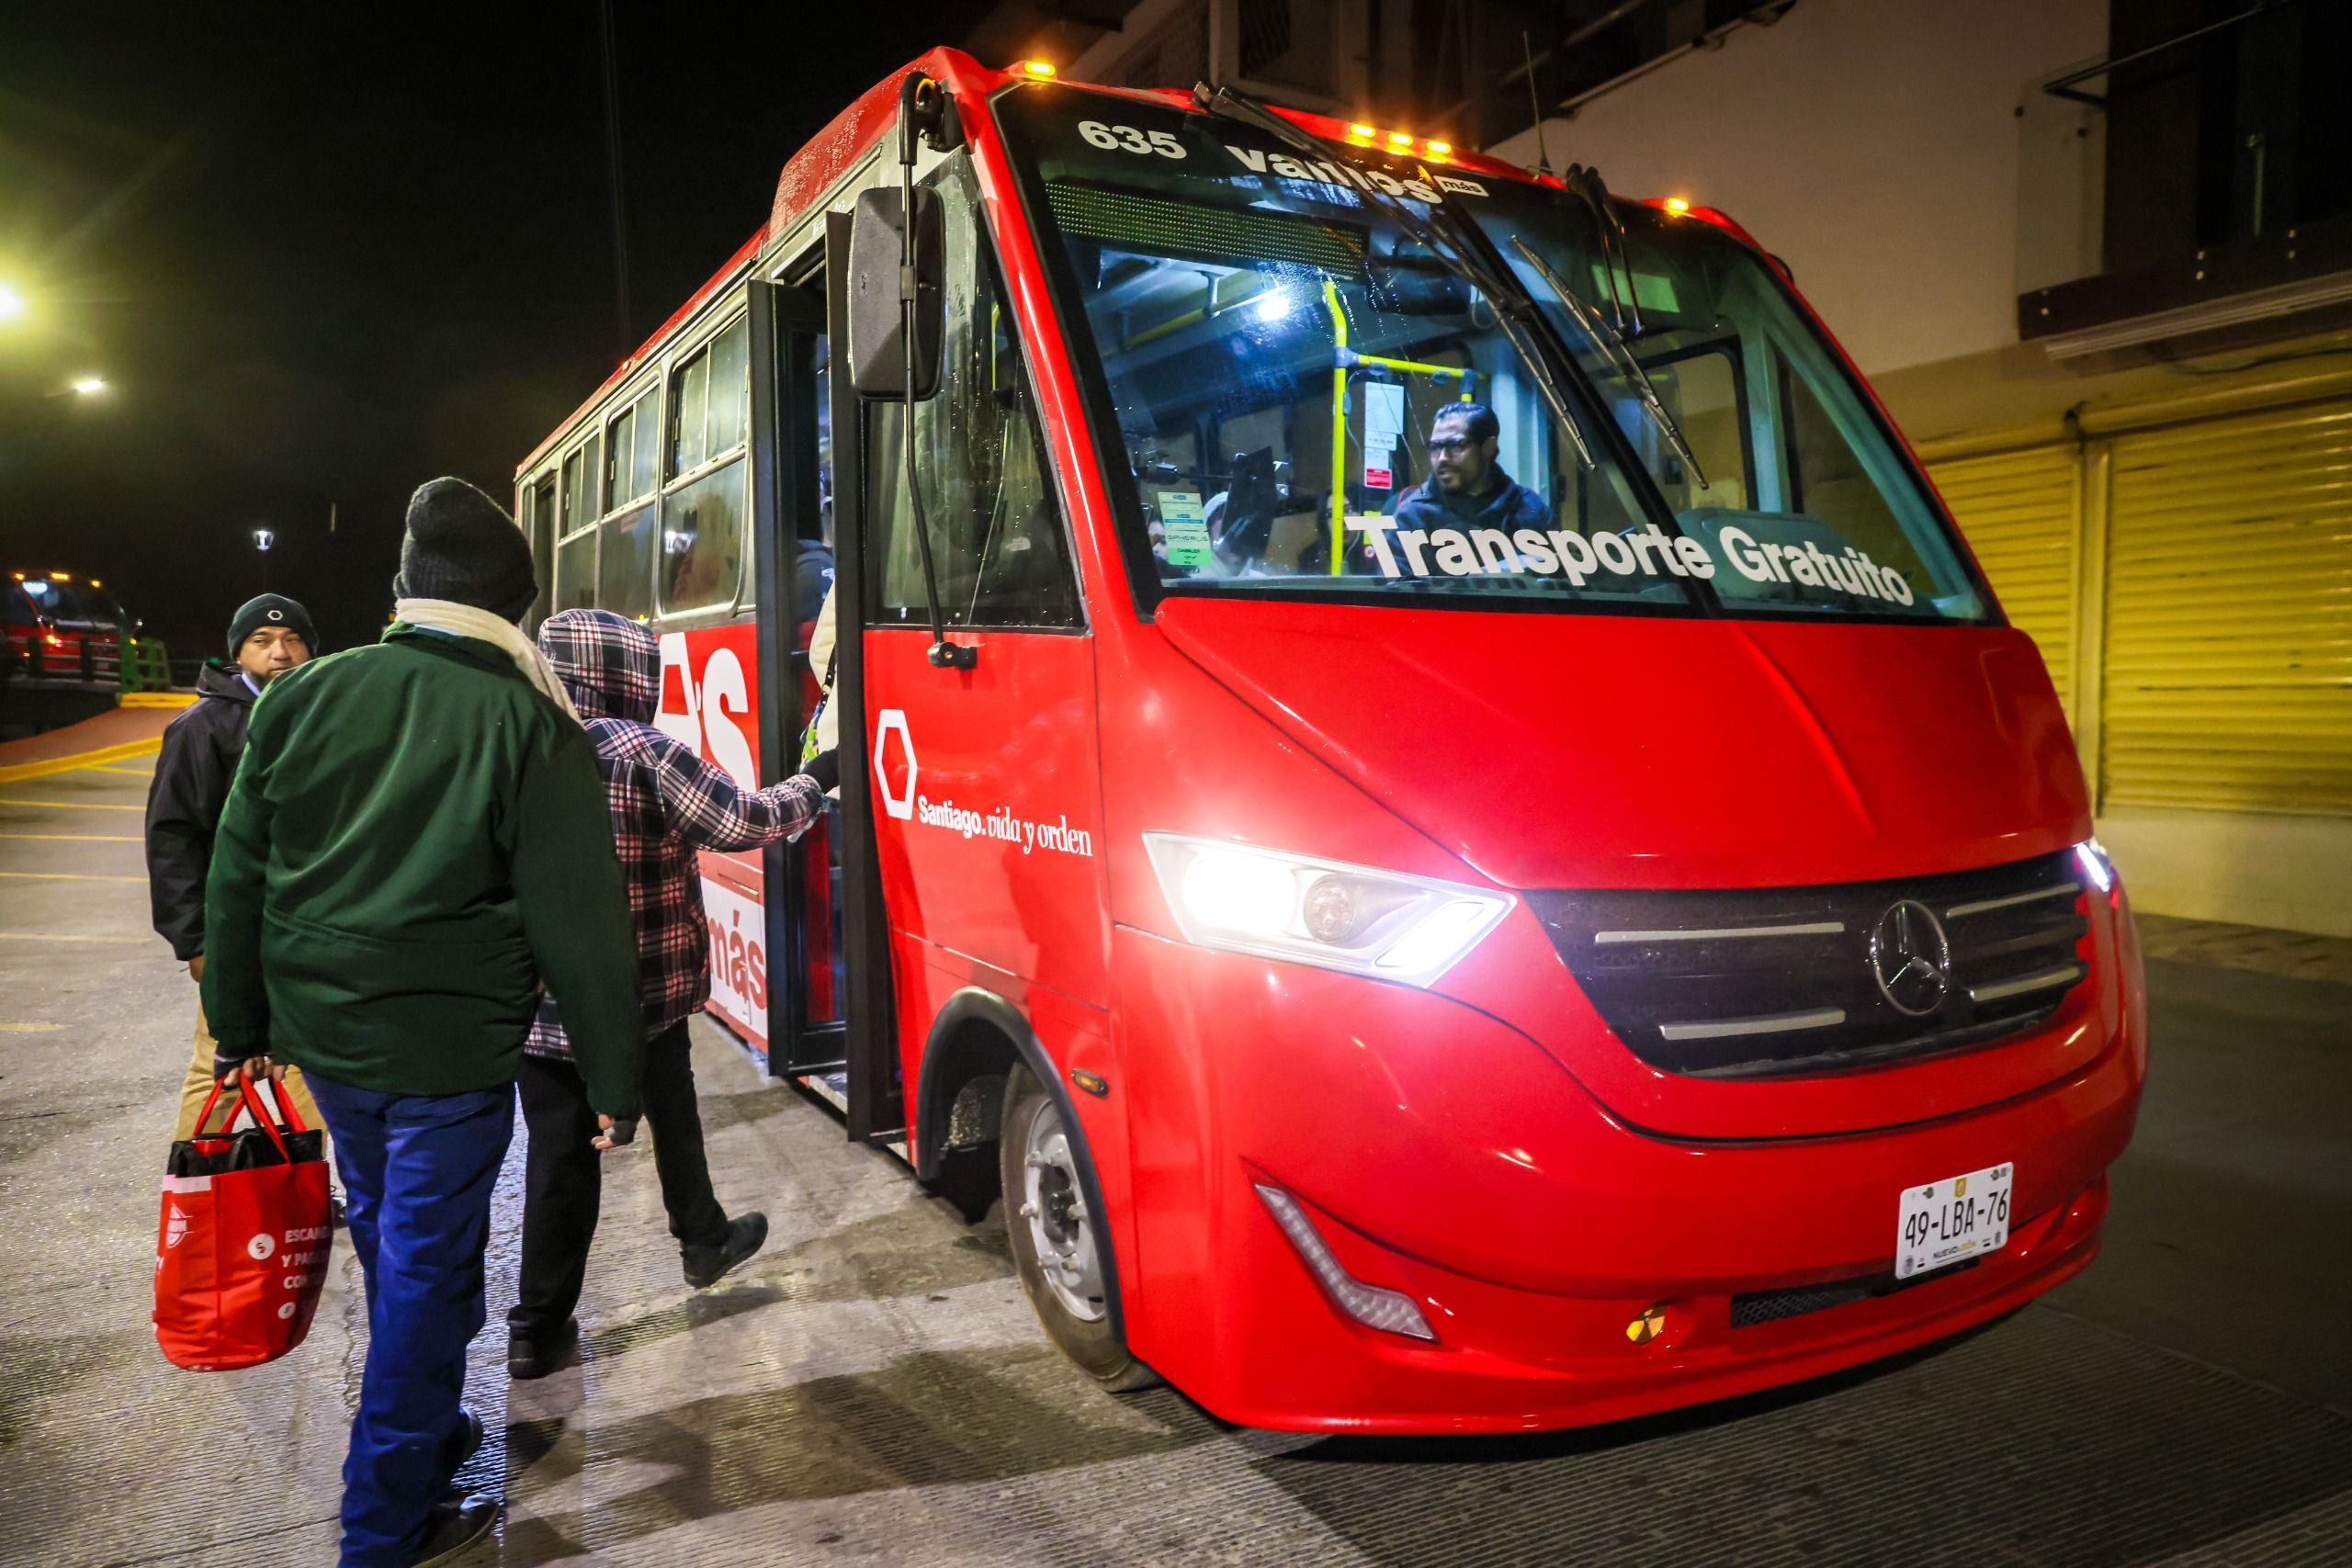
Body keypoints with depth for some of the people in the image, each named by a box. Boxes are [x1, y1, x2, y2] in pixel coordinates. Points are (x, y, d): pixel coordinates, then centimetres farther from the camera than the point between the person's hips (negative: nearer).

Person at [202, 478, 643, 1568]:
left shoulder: (303, 695, 0)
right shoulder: (532, 728, -15)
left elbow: (237, 879, 7)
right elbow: (581, 925, -15)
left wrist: (242, 1023, 19)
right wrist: (614, 1078, -6)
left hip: (321, 1032, 6)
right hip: (451, 1048, -5)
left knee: (388, 1239, 24)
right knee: (429, 1269, 8)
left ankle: (425, 1428, 44)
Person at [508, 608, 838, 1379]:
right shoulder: (641, 753, -15)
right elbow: (741, 822, -15)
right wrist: (815, 782, 0)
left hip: (535, 1001, 4)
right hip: (640, 995, -4)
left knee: (559, 1154, 11)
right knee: (673, 1118, 20)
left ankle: (539, 1327, 15)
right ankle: (704, 1240, 40)